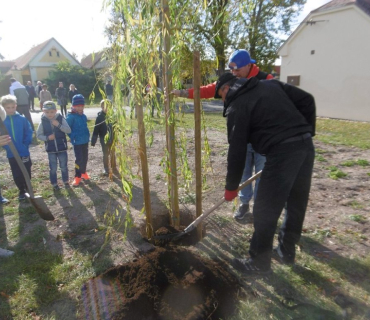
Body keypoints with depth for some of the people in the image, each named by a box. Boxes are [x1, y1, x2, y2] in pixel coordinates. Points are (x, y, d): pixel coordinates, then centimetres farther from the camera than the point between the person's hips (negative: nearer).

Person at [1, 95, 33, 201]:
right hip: (11, 154, 1)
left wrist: (25, 145, -11)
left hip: (24, 152, -1)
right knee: (17, 175, 11)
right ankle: (22, 191, 29)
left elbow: (29, 133, -4)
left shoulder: (22, 119, -7)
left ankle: (28, 190, 32)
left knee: (27, 173, 11)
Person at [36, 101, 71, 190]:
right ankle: (54, 183, 25)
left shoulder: (61, 119, -6)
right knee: (53, 168, 9)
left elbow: (68, 130, -13)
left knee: (64, 167, 11)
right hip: (51, 149, 0)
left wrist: (59, 125, -25)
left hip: (62, 148, 0)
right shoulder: (43, 122, -5)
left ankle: (66, 181, 29)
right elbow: (39, 135, 0)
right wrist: (47, 137, -17)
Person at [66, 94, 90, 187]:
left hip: (85, 141, 6)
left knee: (85, 158, 16)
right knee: (79, 159, -4)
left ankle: (83, 172, 34)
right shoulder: (71, 116, -14)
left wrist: (87, 136, 11)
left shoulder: (83, 116, 5)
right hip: (77, 142, -6)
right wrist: (72, 138, -11)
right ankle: (77, 177, 9)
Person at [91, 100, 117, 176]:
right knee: (105, 154, 9)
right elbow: (96, 130, -13)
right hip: (104, 139, -3)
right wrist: (93, 141, -14)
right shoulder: (99, 117, -12)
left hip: (112, 138, 3)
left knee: (112, 153, 15)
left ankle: (113, 167, 30)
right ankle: (106, 169, 21)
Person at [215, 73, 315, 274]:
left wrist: (231, 187, 6)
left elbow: (237, 151, -3)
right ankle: (287, 251, 38)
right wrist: (306, 132, 20)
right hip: (306, 146, 9)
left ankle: (259, 261, 19)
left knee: (265, 210, 4)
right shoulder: (271, 84, 20)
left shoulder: (237, 107, 0)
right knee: (297, 203, 19)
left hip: (282, 152, -8)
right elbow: (307, 100, 16)